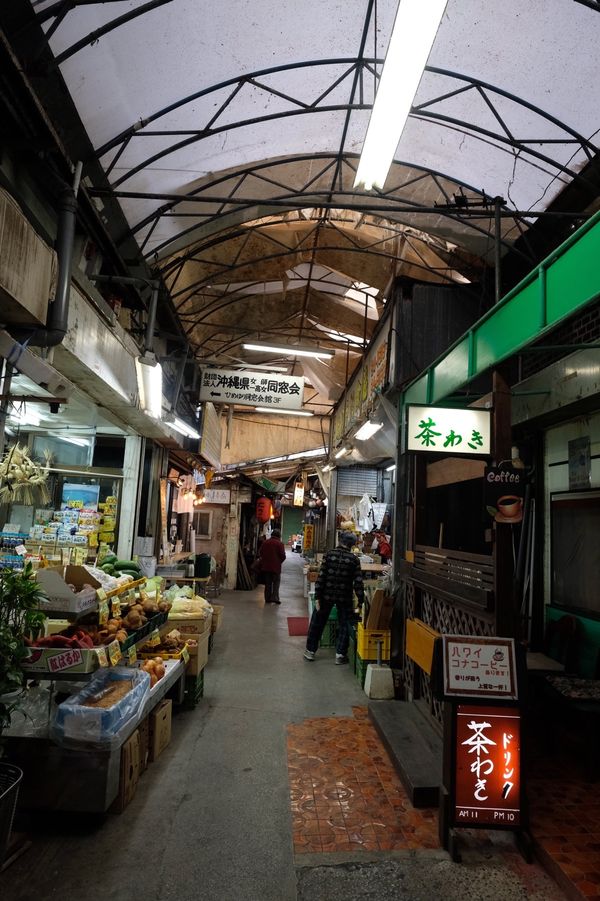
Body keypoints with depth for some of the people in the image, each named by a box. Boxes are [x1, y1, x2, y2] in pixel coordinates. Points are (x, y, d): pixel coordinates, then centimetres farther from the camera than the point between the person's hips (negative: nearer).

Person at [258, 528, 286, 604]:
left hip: (265, 566, 4)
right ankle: (275, 597, -6)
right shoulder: (279, 543, -9)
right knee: (276, 582, 6)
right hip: (276, 566, -4)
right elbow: (283, 555, -11)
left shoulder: (264, 542, 3)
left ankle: (267, 598, 14)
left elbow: (260, 553, 6)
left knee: (268, 583, 12)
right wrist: (279, 562, 7)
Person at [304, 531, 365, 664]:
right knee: (344, 625, 15)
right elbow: (358, 582, -7)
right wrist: (361, 601, 0)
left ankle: (310, 651, 22)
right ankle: (340, 654, 14)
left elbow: (321, 576, -8)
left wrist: (317, 597, -6)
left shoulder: (329, 554, -5)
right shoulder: (354, 559, -4)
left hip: (327, 594, 1)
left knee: (317, 622, 15)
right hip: (345, 598, 0)